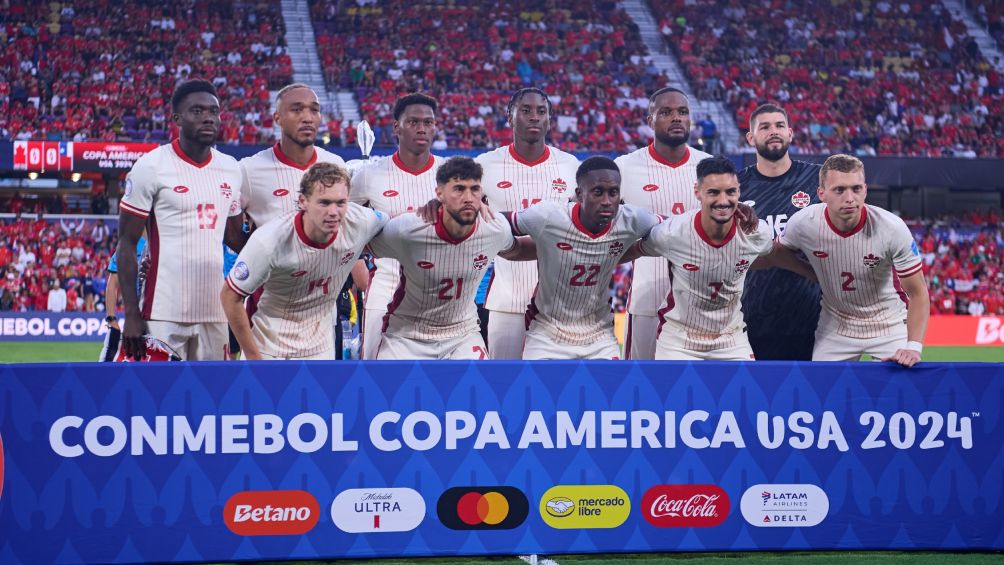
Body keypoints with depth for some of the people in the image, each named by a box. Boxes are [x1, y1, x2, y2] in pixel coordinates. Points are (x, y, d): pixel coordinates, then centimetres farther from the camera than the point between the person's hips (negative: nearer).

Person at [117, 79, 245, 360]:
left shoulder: (231, 169, 12)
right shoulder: (151, 167, -5)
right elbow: (127, 243, -4)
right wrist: (131, 315, -10)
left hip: (214, 313, 6)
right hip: (164, 314, -6)